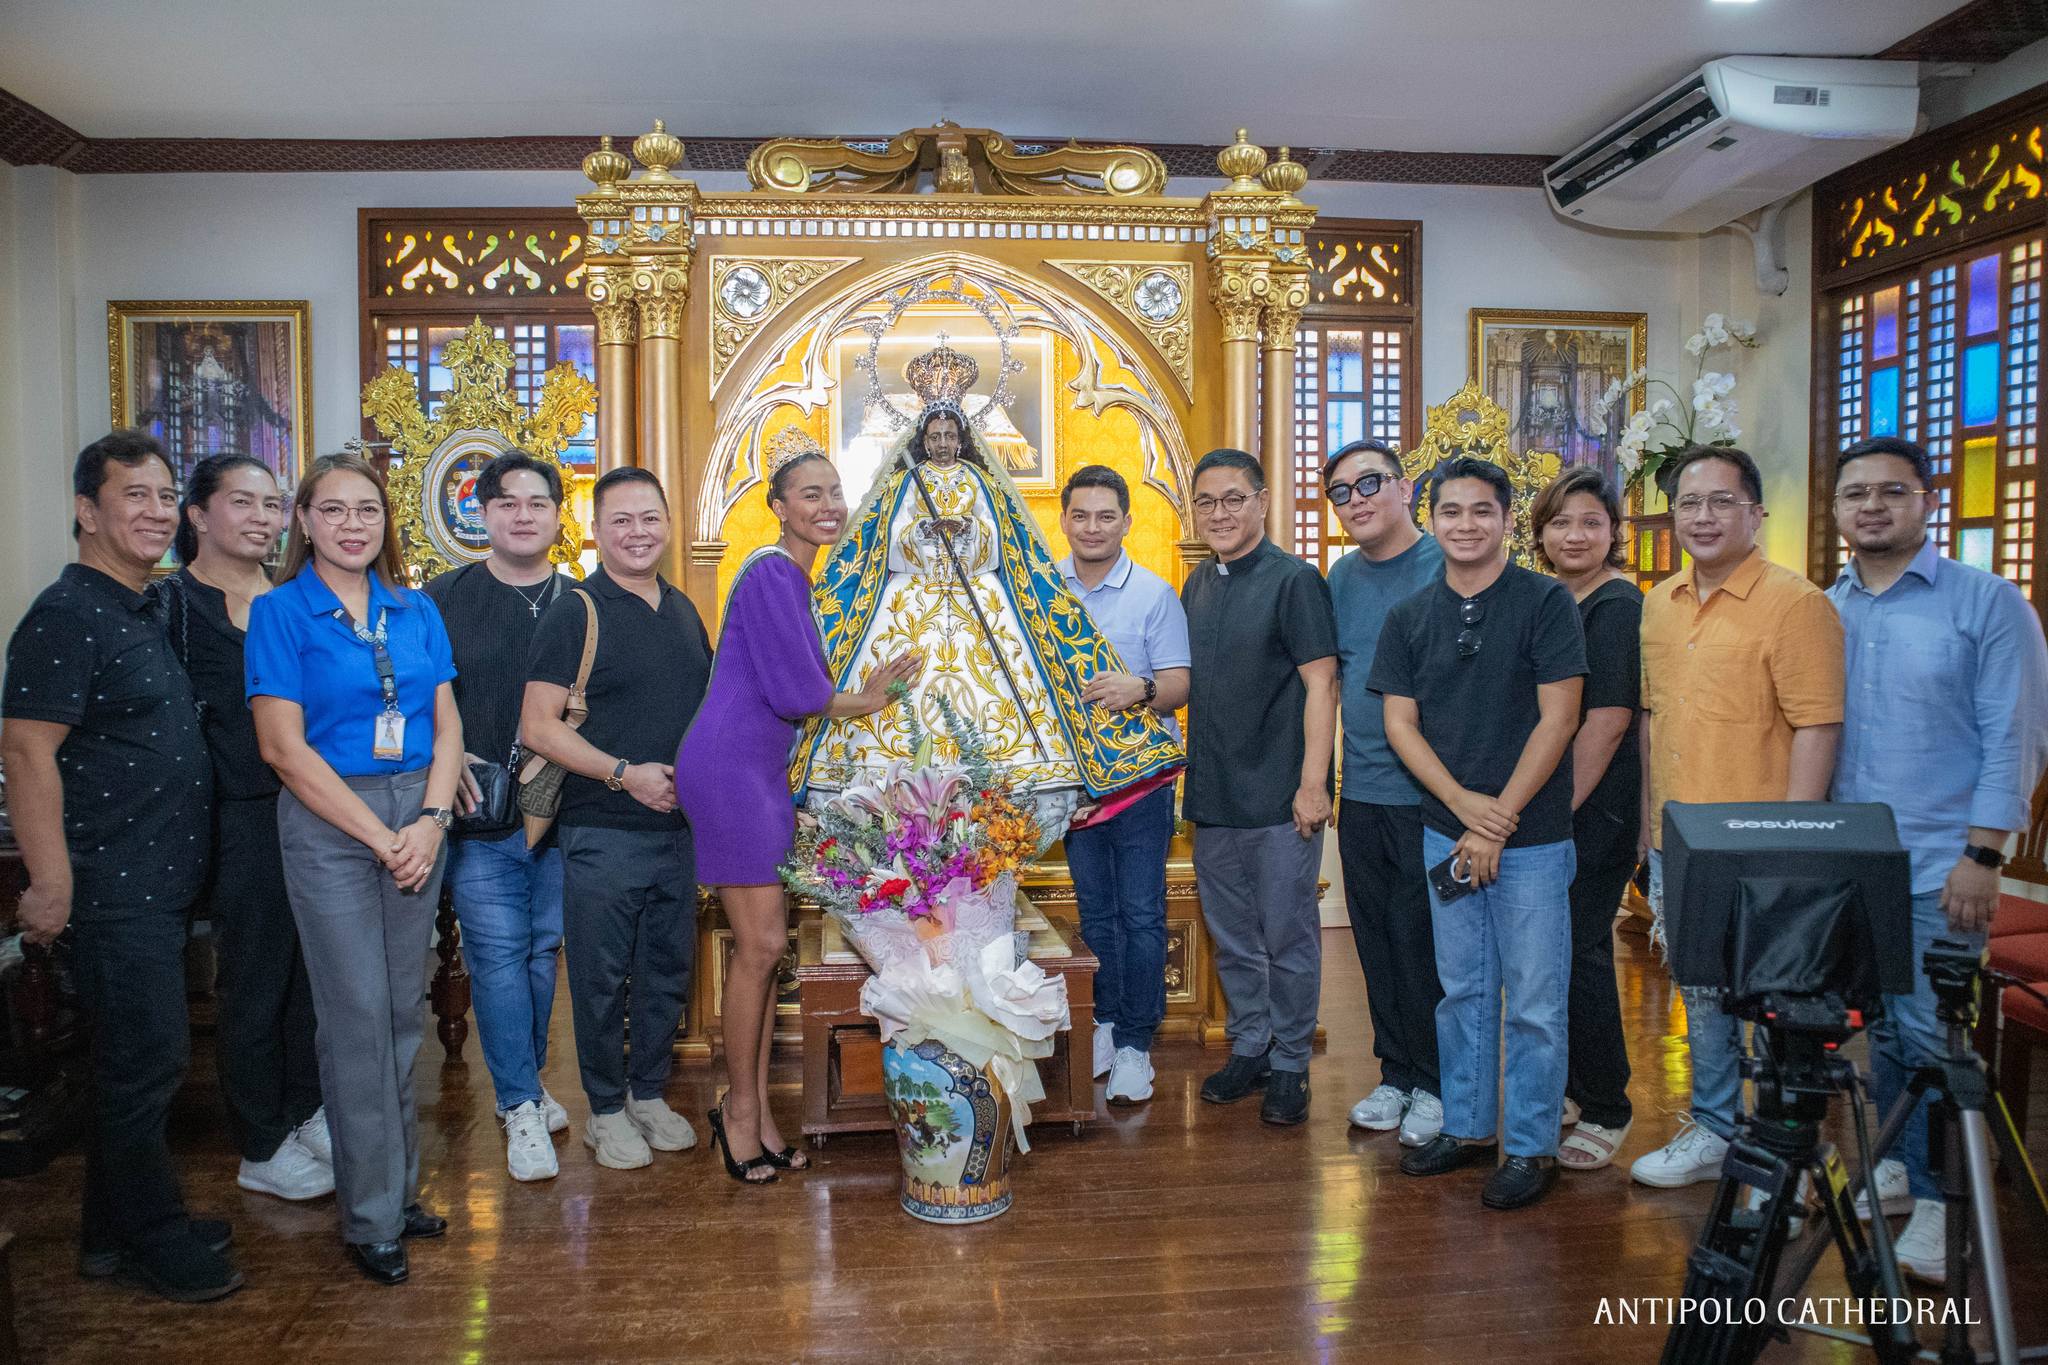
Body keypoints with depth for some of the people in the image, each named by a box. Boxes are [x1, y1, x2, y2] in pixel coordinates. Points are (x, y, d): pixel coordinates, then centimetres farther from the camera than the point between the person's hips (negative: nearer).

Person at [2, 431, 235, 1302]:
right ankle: (151, 1242, 16)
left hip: (156, 884, 9)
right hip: (111, 888, -9)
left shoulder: (144, 612, 14)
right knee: (145, 1060, 0)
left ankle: (117, 1229, 30)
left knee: (140, 1059, 17)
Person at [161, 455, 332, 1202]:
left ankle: (304, 1110, 32)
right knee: (254, 984, 7)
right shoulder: (174, 603, -6)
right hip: (242, 822, -5)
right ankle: (262, 1149, 21)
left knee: (310, 971, 14)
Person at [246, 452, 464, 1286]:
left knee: (405, 1009, 10)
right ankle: (371, 1216, 12)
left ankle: (400, 1188, 25)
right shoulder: (281, 612, -4)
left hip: (418, 817, 4)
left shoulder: (415, 611, 9)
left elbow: (447, 725, 7)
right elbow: (283, 746, -9)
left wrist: (430, 823, -9)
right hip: (328, 826, -4)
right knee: (357, 1015, -1)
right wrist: (381, 837, -11)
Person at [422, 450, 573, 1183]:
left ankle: (521, 1087, 29)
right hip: (480, 818, -2)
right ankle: (522, 1107, 9)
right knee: (497, 953, -2)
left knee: (543, 951, 11)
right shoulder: (443, 598, 4)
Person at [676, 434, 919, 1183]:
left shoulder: (799, 579, 16)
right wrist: (865, 698, -2)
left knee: (764, 946, 10)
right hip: (730, 765, -9)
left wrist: (863, 690, 1)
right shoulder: (771, 573, -12)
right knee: (761, 945, -4)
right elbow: (794, 693, -17)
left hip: (762, 770, 9)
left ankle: (752, 1108, 20)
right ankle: (741, 1107, 12)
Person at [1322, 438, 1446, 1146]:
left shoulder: (1447, 568, -8)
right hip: (1361, 792, 6)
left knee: (1425, 944, 2)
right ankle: (1396, 1072, 28)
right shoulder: (1342, 576, 10)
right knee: (1376, 942, 13)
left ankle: (1435, 1083, 19)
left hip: (1429, 794, -5)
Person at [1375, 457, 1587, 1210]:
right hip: (1445, 832, 4)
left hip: (1531, 838, -4)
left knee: (1533, 1002, 3)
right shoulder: (1410, 616, 6)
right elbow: (1400, 722, 4)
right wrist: (1463, 803, -11)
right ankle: (1467, 1127, 29)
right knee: (1463, 991, 15)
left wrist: (1497, 822, -13)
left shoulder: (1546, 603, -6)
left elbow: (1557, 719, -10)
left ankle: (1531, 1148, 18)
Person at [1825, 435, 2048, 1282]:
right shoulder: (1823, 611, 8)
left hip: (1938, 865, -4)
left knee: (1929, 1035, -2)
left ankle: (1939, 1200, 12)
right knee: (1877, 1027, 13)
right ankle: (1897, 1164, 29)